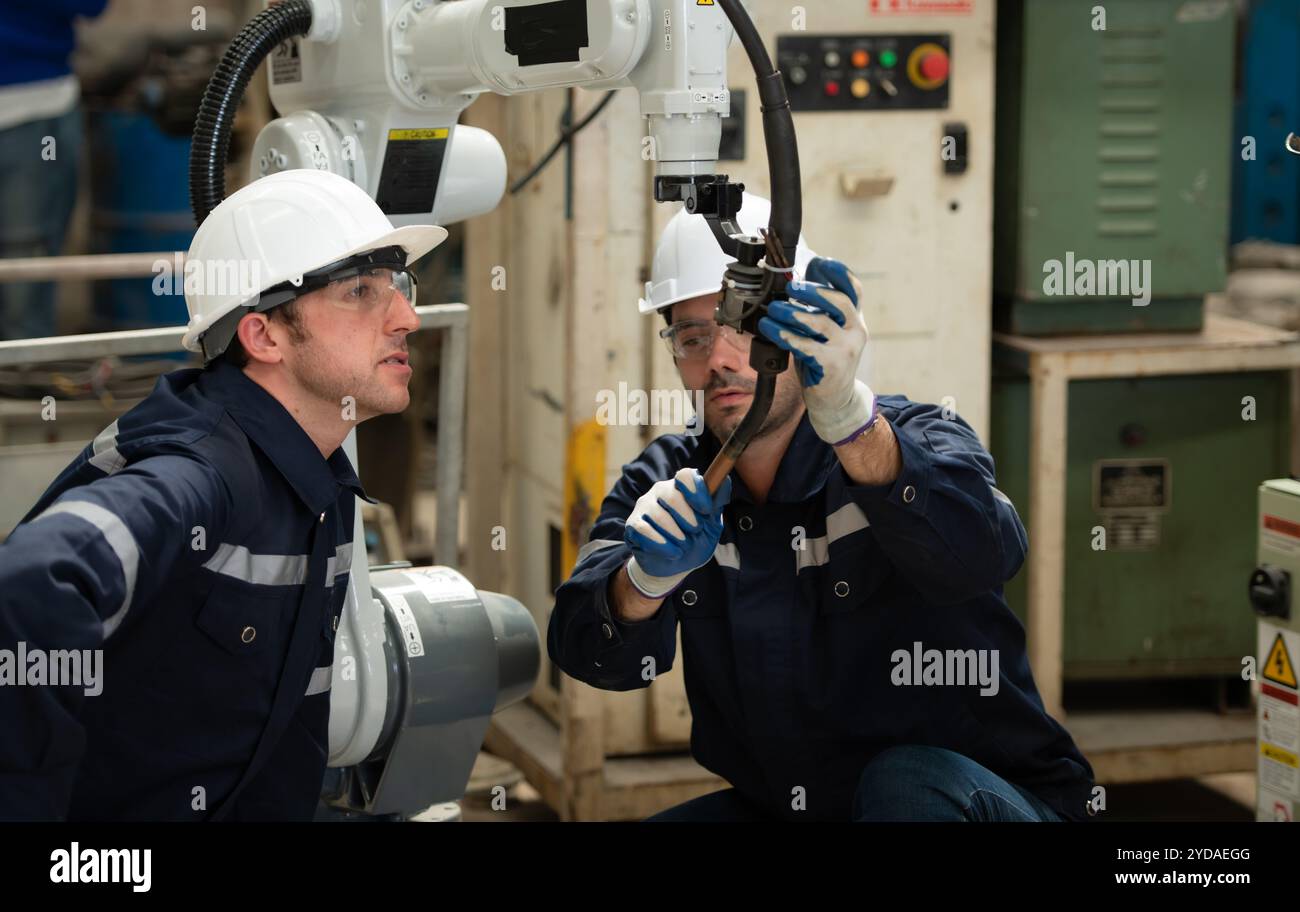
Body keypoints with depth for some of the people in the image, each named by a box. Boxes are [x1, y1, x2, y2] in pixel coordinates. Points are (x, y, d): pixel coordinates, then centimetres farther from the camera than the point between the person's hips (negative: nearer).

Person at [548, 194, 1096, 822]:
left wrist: (847, 419, -51)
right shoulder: (669, 483, 2)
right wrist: (647, 577, -35)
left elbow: (978, 556, -36)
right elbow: (594, 655, -13)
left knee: (911, 782, -34)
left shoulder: (918, 441, -12)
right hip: (779, 808, 4)